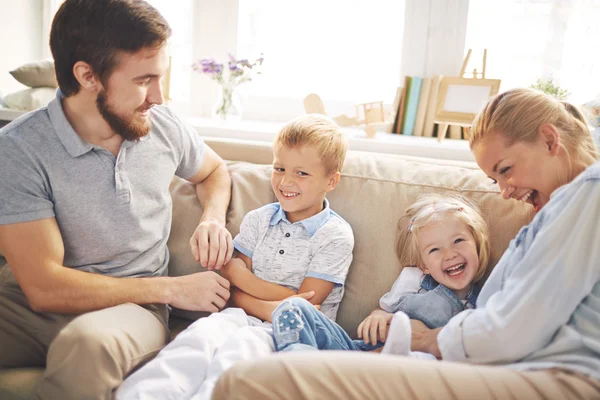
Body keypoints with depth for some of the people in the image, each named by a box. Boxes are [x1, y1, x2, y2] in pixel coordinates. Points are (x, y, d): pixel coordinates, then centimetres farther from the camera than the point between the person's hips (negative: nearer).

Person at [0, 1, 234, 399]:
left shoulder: (163, 125, -3)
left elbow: (215, 170, 20)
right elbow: (45, 288, -19)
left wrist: (213, 220, -3)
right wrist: (172, 289, -16)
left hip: (133, 306, 1)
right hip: (36, 305, 0)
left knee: (90, 343, -36)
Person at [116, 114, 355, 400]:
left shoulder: (336, 236, 0)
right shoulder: (257, 220, 14)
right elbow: (237, 294, 9)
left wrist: (239, 274, -4)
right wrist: (267, 308, -14)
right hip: (246, 317, 4)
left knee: (239, 346, -35)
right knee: (203, 331, -30)